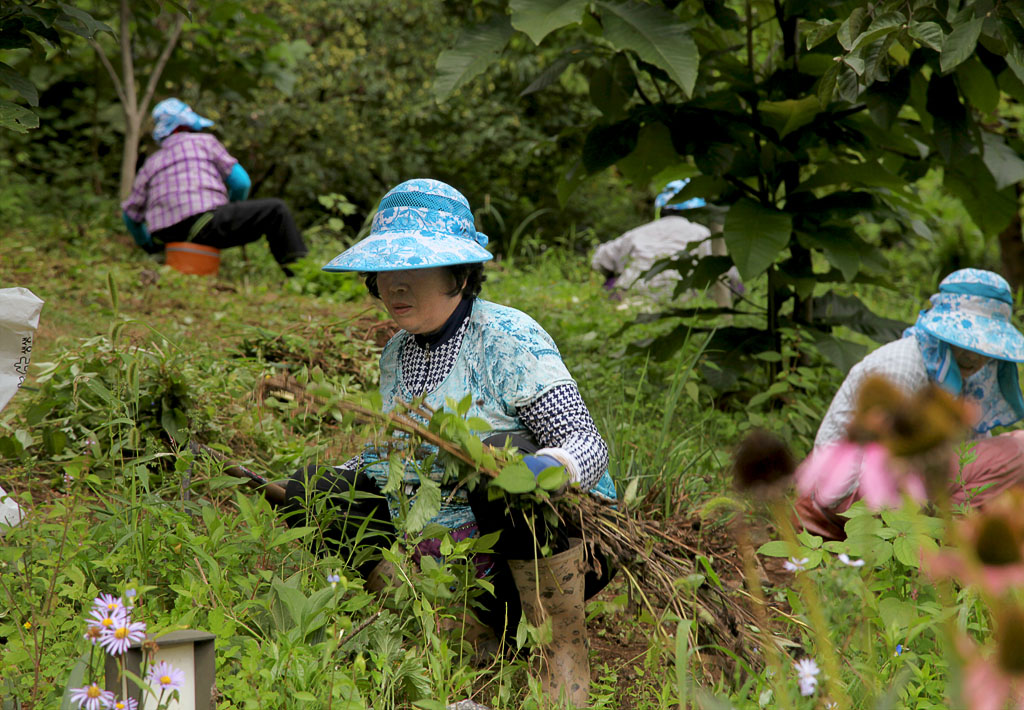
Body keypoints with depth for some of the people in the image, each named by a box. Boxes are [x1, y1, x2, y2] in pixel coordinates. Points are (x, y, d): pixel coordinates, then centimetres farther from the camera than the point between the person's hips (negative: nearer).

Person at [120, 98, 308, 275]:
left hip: (165, 236, 6)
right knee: (275, 210, 3)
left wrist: (148, 246, 39)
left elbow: (130, 212, 23)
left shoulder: (151, 163, 24)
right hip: (203, 225, -6)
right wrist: (233, 214, 25)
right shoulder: (205, 141, 13)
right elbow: (241, 182, 7)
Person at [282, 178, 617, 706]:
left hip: (558, 543, -8)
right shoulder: (397, 355, 7)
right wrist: (330, 482, 4)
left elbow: (587, 444, -21)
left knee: (501, 452, -37)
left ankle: (563, 646, -22)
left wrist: (536, 472, -43)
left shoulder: (508, 340, -14)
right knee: (313, 492, 4)